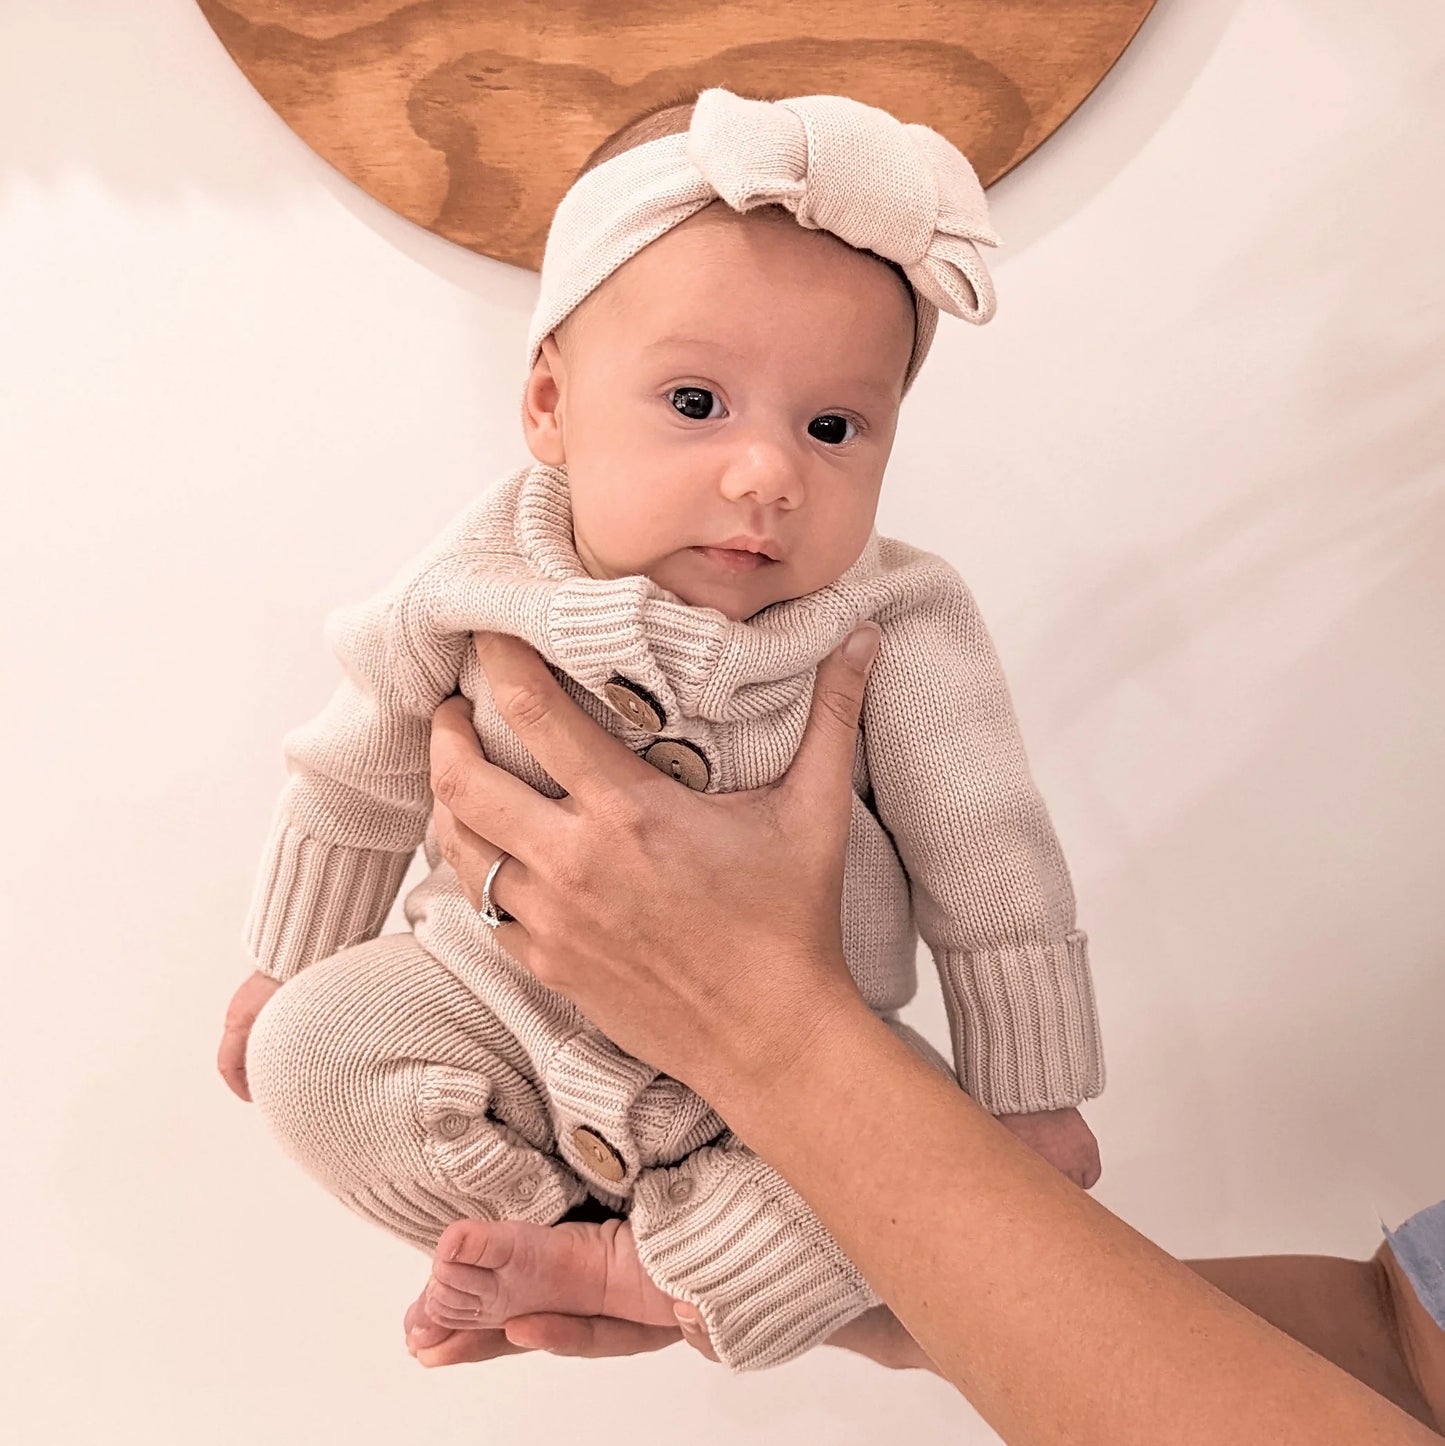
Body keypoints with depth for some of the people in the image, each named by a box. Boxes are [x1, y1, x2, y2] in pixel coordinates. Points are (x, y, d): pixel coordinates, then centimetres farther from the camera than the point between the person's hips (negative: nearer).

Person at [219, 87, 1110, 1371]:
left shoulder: (898, 634, -21)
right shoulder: (483, 583, -17)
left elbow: (989, 874, -11)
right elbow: (361, 781, 0)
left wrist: (1029, 1102, -5)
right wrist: (287, 970, 12)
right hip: (505, 998, 1)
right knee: (312, 1050, -14)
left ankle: (623, 1268, -6)